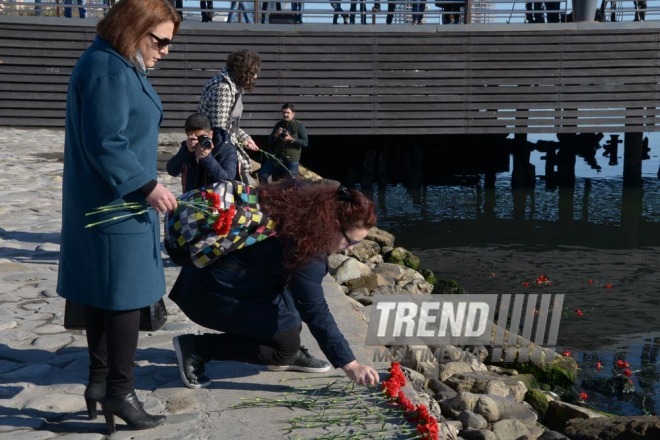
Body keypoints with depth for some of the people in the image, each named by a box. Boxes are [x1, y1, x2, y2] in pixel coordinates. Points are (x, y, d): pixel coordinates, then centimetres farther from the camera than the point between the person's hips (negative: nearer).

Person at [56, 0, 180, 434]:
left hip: (112, 203, 11)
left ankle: (100, 380, 24)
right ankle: (119, 390, 7)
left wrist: (144, 187, 21)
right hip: (115, 206, -11)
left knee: (104, 292, 15)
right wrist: (147, 186, -20)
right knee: (126, 293, -3)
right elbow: (105, 145, -24)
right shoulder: (107, 70, -18)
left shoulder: (121, 65, 15)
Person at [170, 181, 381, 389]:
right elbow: (316, 313, -25)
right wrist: (349, 365, -20)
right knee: (287, 345, -5)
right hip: (213, 293, -10)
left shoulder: (304, 201, -5)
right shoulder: (305, 250, -28)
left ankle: (289, 355, 16)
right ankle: (196, 348, -3)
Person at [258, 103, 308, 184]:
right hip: (277, 157, 4)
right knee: (262, 174, -7)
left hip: (292, 160, -4)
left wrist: (291, 139, -17)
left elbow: (305, 142, -6)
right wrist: (276, 135, -7)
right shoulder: (278, 125, 13)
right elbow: (269, 142, 14)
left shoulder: (299, 125, 0)